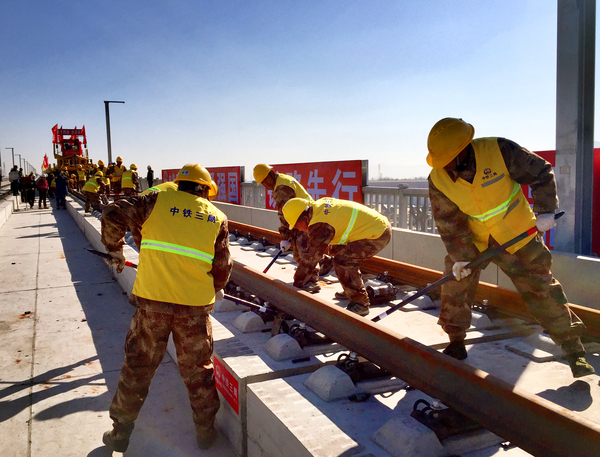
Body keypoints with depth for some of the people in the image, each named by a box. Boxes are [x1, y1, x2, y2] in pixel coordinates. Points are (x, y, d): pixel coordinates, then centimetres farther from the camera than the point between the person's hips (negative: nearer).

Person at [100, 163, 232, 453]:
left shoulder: (157, 201, 2)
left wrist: (114, 249, 12)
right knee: (197, 370, 18)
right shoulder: (217, 217, 6)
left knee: (137, 368, 16)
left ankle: (120, 434, 31)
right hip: (195, 307, 1)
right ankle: (206, 432, 32)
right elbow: (222, 269, 5)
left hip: (152, 301, 0)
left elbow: (113, 214, -5)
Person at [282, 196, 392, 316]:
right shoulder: (319, 204, 5)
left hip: (378, 234, -10)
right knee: (336, 249, 18)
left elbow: (310, 257, -15)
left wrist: (297, 284, -6)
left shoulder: (320, 225, -22)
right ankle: (352, 291, 28)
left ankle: (360, 304, -4)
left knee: (342, 262, -16)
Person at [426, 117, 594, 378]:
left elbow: (540, 172, -12)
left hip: (517, 236, -2)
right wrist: (461, 256, -12)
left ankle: (574, 350, 14)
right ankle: (456, 344, 18)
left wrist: (545, 210, -17)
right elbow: (448, 222, -9)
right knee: (454, 285, -2)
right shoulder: (438, 180, -17)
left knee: (542, 292, 0)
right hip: (473, 241, 3)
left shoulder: (499, 151, -25)